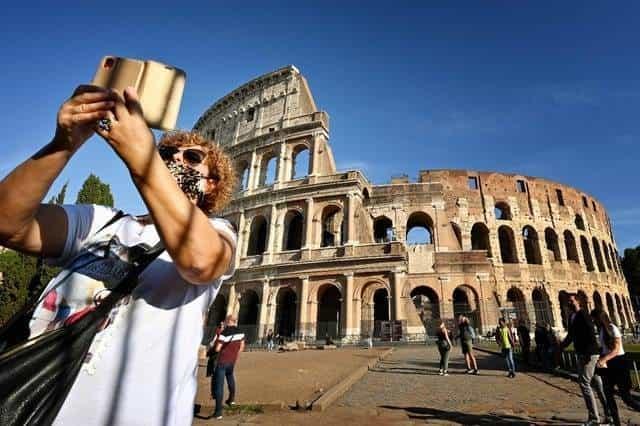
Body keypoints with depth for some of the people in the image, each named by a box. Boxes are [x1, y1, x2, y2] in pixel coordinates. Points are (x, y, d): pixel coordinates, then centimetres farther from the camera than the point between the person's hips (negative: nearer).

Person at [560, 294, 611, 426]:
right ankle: (608, 411, 26)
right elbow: (571, 335, 21)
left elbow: (591, 334, -22)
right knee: (596, 382, 15)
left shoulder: (583, 315, -15)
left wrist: (588, 353, -26)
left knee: (584, 382, -7)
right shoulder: (571, 317, 12)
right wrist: (561, 345, 13)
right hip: (581, 354, 9)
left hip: (589, 354, -9)